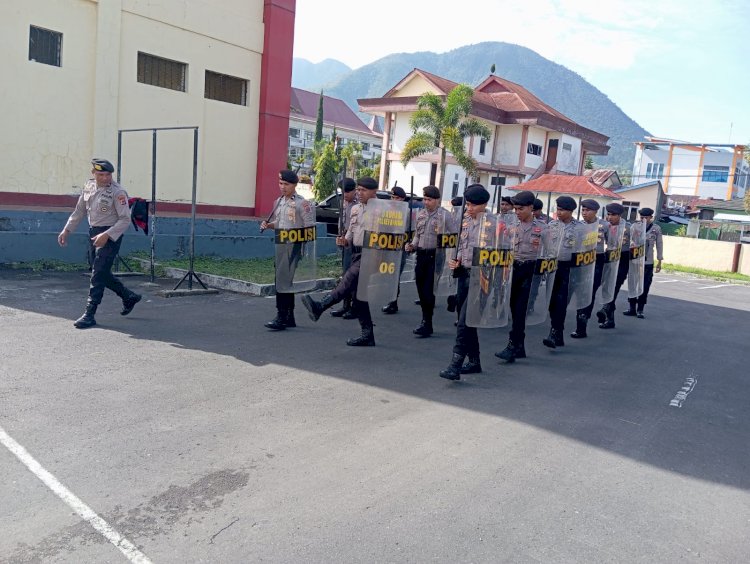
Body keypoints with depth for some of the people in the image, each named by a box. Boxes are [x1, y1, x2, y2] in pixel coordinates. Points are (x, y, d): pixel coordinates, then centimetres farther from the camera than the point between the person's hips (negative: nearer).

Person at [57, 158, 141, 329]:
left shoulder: (117, 192, -16)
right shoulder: (88, 187, 5)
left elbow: (125, 219, -19)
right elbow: (79, 211, 16)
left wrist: (106, 235, -27)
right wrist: (66, 230, 11)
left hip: (110, 235, -8)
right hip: (93, 233, 8)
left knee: (98, 274, -8)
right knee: (102, 272, 15)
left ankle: (89, 315, -3)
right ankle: (129, 297, 34)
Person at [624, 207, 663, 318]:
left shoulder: (656, 229, -2)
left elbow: (659, 245, 3)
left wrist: (659, 261, 2)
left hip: (648, 263, -1)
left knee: (645, 287, 2)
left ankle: (640, 310, 11)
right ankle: (632, 308, 18)